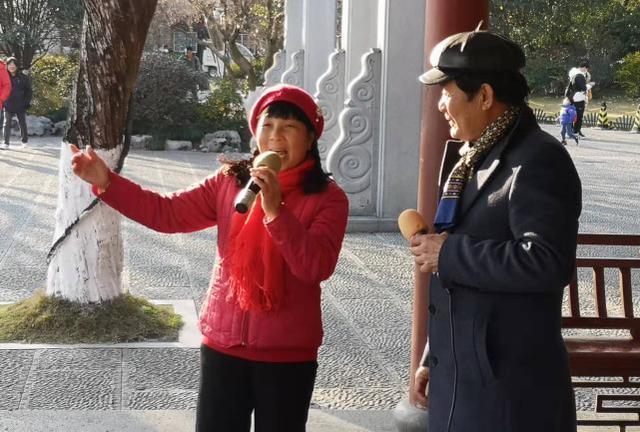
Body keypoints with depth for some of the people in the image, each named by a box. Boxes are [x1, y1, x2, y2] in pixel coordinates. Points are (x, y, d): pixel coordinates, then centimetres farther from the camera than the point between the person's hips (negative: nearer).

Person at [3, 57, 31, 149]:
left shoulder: (23, 77, -1)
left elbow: (29, 91, 4)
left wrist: (26, 102, -4)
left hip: (21, 106, 0)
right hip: (8, 106, 0)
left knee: (22, 124, 12)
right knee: (7, 124, -6)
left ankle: (25, 141, 27)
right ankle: (6, 143, -5)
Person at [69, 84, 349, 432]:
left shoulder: (328, 198, -7)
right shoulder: (230, 182, 3)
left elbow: (317, 266, -20)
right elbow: (168, 213, 0)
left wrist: (275, 211, -29)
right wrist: (105, 181, -8)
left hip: (287, 354, -2)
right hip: (223, 344, 3)